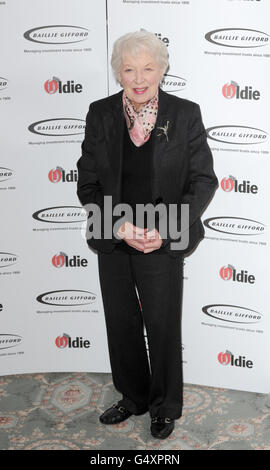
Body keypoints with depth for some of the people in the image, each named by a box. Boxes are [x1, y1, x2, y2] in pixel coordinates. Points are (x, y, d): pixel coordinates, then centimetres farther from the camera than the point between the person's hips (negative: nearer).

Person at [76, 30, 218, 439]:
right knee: (121, 326, 16)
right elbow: (88, 183, 0)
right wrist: (119, 225, -15)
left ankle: (165, 406, 33)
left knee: (163, 329, 10)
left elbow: (203, 181, -6)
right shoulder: (100, 115, -3)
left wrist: (165, 231, -17)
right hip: (114, 241, 3)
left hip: (163, 243, -2)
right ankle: (133, 397, 39)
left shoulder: (185, 114, -8)